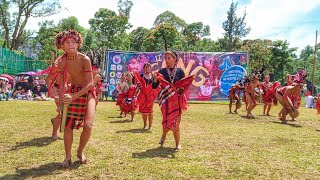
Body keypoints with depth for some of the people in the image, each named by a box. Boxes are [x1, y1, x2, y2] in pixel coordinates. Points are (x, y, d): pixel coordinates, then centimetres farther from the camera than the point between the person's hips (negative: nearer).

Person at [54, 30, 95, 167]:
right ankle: (68, 157, 18)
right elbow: (62, 83, -2)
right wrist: (61, 103, -10)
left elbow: (90, 84, -22)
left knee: (88, 126, -15)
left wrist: (73, 97, -28)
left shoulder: (84, 59, -19)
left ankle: (80, 151, 15)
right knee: (68, 126, -2)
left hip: (87, 93, -3)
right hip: (72, 92, 3)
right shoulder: (62, 61, -7)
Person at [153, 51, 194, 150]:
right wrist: (155, 79, -19)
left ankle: (177, 144, 17)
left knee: (176, 122, 2)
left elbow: (183, 85, 3)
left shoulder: (180, 71, 2)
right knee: (167, 121, -3)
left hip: (176, 100, 0)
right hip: (166, 100, 0)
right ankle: (164, 135, 30)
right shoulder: (162, 71, 1)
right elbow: (154, 86, -1)